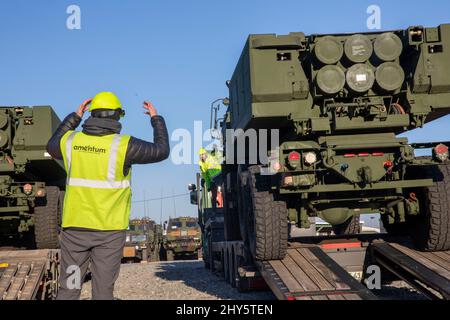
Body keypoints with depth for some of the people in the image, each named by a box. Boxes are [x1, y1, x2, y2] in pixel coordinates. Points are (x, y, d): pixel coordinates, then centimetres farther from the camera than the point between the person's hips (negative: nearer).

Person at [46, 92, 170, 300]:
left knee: (68, 289, 8)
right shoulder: (123, 145, -10)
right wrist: (156, 119, 15)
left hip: (74, 226, 3)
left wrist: (74, 117, 30)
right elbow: (162, 151, 1)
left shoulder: (71, 141, 1)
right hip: (109, 229, -3)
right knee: (103, 290, 3)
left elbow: (52, 146, 25)